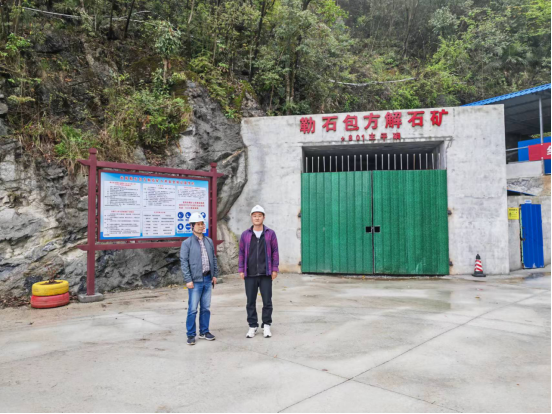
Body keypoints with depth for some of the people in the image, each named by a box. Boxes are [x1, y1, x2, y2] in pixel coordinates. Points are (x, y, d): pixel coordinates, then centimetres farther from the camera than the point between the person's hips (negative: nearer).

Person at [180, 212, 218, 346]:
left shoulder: (209, 241, 10)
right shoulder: (187, 243, -6)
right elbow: (184, 262, -8)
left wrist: (215, 274, 10)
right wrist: (188, 280, -13)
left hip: (208, 279, 5)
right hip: (195, 281, -5)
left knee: (206, 308, 12)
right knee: (193, 309, -1)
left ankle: (204, 331, 25)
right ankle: (191, 335, 12)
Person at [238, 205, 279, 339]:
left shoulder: (270, 233, 1)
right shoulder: (245, 235, 5)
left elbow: (275, 252, 2)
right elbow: (241, 253, 8)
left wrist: (275, 269, -2)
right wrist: (241, 270, 3)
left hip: (266, 274, -1)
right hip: (250, 274, 1)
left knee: (267, 301, 4)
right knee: (250, 301, 7)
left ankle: (266, 326, 19)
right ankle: (252, 326, 20)